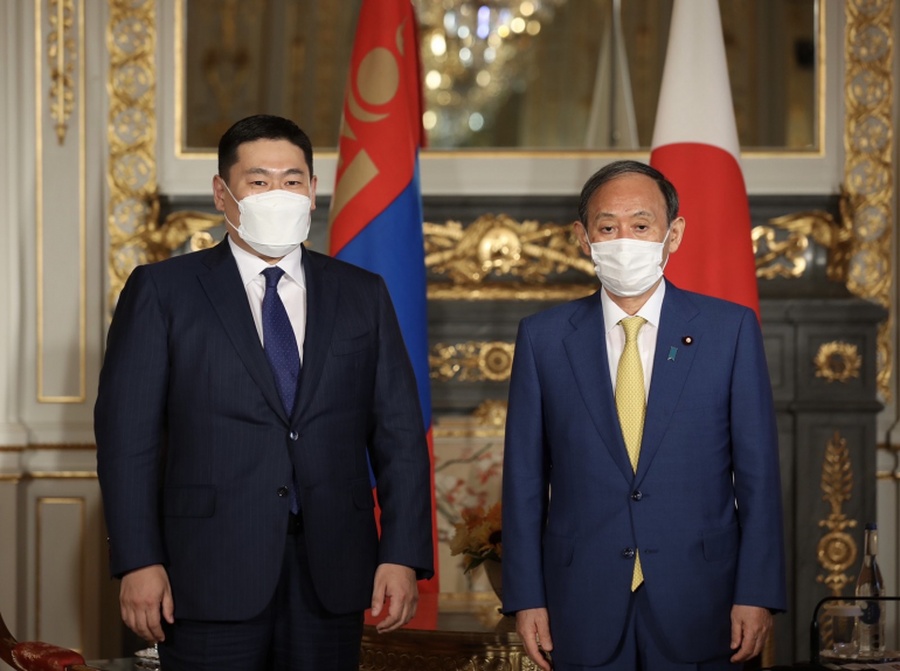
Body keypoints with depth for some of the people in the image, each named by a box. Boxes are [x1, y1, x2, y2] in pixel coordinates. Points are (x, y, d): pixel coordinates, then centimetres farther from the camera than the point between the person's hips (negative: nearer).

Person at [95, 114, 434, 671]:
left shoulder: (363, 296, 12)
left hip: (330, 577, 3)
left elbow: (400, 436, 8)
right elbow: (128, 434, -1)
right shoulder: (162, 291, 4)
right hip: (211, 577, -2)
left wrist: (403, 557, -1)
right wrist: (139, 562, -9)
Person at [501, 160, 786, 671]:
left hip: (699, 606, -1)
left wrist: (756, 594, -5)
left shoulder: (731, 329, 1)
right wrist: (526, 597, 0)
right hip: (584, 607, 1)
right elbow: (525, 479, 5)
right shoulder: (544, 337, 4)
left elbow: (758, 473, 0)